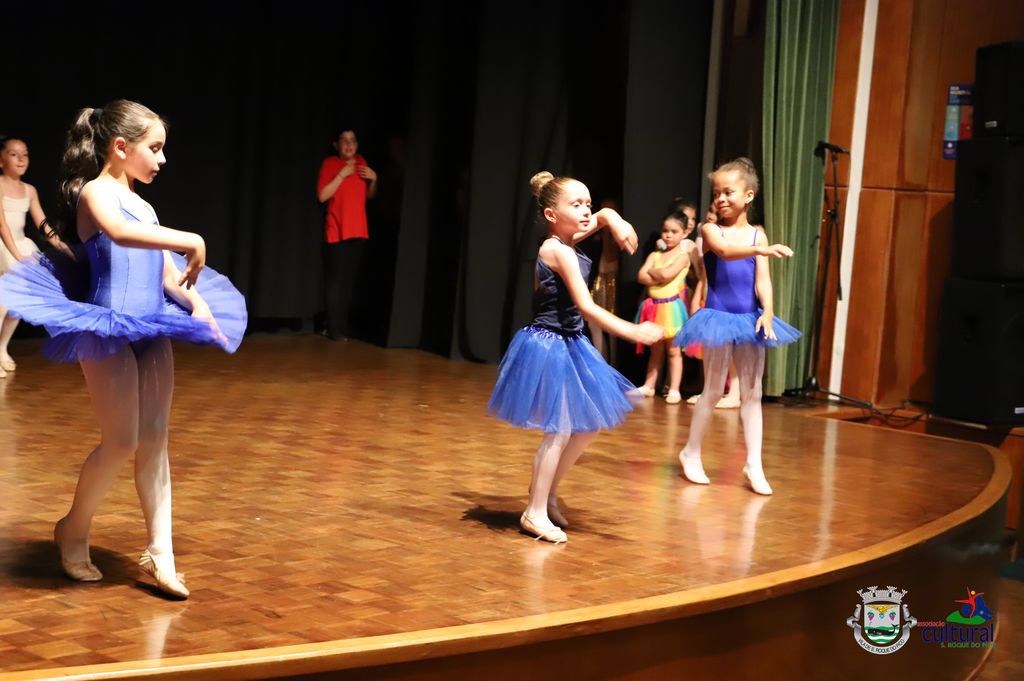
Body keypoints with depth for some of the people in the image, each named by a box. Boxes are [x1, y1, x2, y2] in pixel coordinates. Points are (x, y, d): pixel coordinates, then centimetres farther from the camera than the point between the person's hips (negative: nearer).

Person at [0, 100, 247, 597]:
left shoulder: (143, 205, 18)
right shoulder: (94, 192, -8)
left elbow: (167, 271, 19)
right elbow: (120, 232, -31)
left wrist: (197, 303, 1)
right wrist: (191, 241, -30)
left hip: (151, 331, 8)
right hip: (109, 332, -8)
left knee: (154, 442, 5)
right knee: (122, 444, -5)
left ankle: (160, 552, 9)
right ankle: (74, 532, 18)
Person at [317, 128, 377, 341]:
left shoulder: (361, 163, 12)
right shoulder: (330, 163, -3)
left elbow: (369, 196, 22)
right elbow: (322, 196, -12)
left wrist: (373, 179, 2)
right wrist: (342, 174, -16)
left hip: (357, 231, 5)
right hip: (336, 232, -5)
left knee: (350, 281, 7)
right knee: (335, 281, -7)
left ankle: (344, 324, 15)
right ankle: (334, 329, -4)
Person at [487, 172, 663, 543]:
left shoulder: (568, 241, 6)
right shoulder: (560, 251, -20)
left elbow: (603, 214, 22)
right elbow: (586, 307, -26)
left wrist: (615, 221, -2)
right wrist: (633, 332, -31)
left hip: (569, 345, 10)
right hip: (549, 348, -10)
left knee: (589, 424, 16)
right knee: (560, 431, -5)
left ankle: (547, 490, 29)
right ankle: (536, 511, 6)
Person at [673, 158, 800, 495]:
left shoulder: (757, 234, 5)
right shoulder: (712, 230, -5)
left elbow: (762, 279, -1)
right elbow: (726, 250, -28)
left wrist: (767, 312, -18)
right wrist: (763, 250, -44)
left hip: (748, 319, 3)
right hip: (719, 317, -3)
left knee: (752, 392, 5)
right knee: (713, 390, 2)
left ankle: (754, 464, 10)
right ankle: (691, 453, 20)